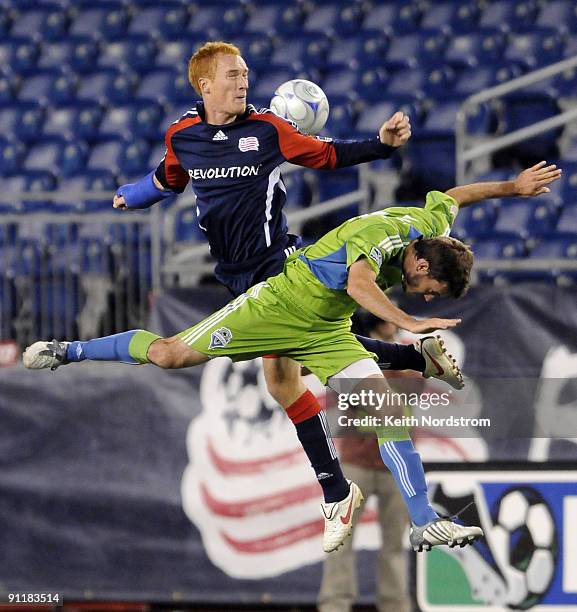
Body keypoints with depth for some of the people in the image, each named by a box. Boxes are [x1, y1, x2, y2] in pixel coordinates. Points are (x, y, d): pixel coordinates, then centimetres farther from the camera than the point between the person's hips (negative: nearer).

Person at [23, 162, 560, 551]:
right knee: (170, 355, -7)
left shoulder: (430, 227, -6)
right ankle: (67, 351, 16)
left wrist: (513, 186, 26)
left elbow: (452, 196, 17)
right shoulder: (381, 236, -32)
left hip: (328, 333, 7)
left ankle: (424, 524, -10)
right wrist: (408, 323, -61)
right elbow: (358, 283, -52)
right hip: (280, 305, -7)